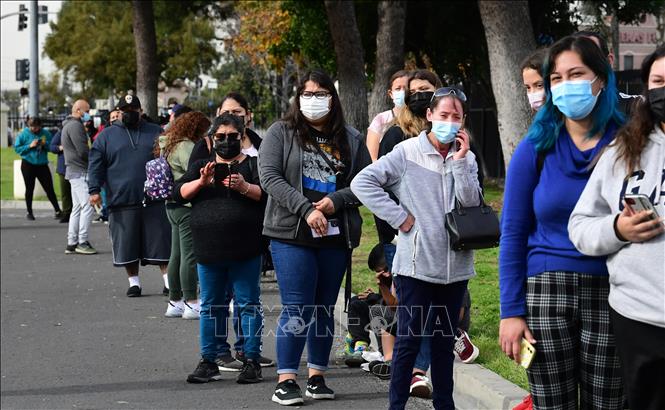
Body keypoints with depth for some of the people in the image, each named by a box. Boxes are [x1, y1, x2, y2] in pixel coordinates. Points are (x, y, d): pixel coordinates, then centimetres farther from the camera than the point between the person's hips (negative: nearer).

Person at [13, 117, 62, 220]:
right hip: (28, 165, -1)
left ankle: (58, 211, 5)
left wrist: (45, 144, -15)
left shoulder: (45, 133, 2)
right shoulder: (23, 134, -4)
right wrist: (30, 146, -17)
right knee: (29, 189, 7)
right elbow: (17, 148, -6)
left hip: (42, 165, 1)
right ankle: (29, 212, 18)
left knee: (49, 188, -1)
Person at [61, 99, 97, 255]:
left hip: (74, 171, 11)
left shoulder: (69, 126, 22)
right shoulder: (75, 126, -12)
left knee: (77, 208, 12)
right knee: (88, 206, -12)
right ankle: (82, 242, -13)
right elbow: (83, 151, -18)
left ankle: (71, 243, 14)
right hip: (80, 172, -11)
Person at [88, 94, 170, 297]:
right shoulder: (106, 136, 9)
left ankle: (169, 281, 4)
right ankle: (134, 282, 15)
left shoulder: (156, 133, 11)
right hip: (122, 202, 0)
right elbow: (95, 165, 5)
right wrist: (94, 190, -7)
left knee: (161, 242, -1)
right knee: (127, 244, 4)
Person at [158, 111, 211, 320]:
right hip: (187, 206, -10)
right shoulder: (185, 146, -16)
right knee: (190, 255, -7)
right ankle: (191, 303, -5)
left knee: (177, 254, 14)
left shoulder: (169, 145, 16)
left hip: (172, 205, 10)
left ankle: (174, 302, 19)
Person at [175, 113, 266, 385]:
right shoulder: (201, 167, 15)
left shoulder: (253, 165, 6)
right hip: (208, 250, 3)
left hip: (245, 251, -3)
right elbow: (179, 193, 3)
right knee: (210, 306, 8)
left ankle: (252, 361, 5)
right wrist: (201, 182, -14)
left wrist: (244, 187, -24)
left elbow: (267, 194, -7)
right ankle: (208, 361, 14)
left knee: (248, 304, 0)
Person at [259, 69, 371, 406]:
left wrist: (336, 201, -12)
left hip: (335, 237, 3)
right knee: (298, 310, -8)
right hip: (291, 234, -3)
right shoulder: (281, 133, 3)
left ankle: (317, 376, 18)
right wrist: (306, 210, -18)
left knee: (325, 309, 9)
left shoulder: (350, 139, 11)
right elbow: (270, 176, -8)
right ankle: (286, 381, -3)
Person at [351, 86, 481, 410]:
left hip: (454, 266, 4)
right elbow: (362, 182, -12)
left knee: (444, 340, 14)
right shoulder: (407, 152, -6)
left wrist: (459, 162, -12)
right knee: (409, 339, -1)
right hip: (416, 264, -4)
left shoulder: (466, 158, 8)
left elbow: (472, 204, -3)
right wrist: (399, 217, -13)